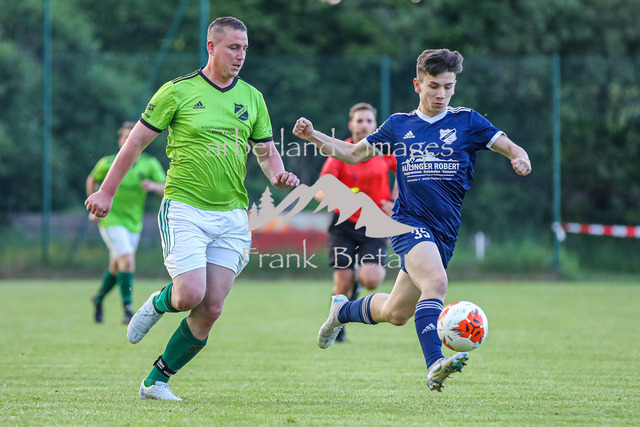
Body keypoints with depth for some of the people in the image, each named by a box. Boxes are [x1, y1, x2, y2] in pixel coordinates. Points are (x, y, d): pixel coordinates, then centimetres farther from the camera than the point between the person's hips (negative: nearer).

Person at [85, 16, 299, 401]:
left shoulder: (252, 98, 10)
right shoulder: (179, 91, -3)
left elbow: (266, 151, 16)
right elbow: (137, 141, 3)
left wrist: (278, 175, -7)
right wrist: (107, 191, 4)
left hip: (231, 214, 4)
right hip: (185, 208, -4)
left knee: (211, 310, -4)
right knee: (191, 295, -19)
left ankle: (156, 381, 9)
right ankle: (158, 304, 18)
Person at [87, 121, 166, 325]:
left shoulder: (150, 164, -4)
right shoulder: (108, 163, -8)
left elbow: (168, 190, -10)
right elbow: (92, 180, 12)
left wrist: (153, 186, -31)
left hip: (133, 224, 4)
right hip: (110, 221, -4)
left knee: (116, 267, 15)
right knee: (128, 259, -22)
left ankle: (99, 298, 42)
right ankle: (127, 310, -19)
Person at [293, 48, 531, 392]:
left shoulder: (466, 122, 6)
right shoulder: (398, 125, 8)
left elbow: (509, 147, 2)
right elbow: (353, 153, 18)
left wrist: (520, 159, -21)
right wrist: (313, 137, 5)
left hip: (445, 232, 3)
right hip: (409, 223, -3)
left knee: (394, 314, 10)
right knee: (435, 282, -32)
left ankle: (343, 310, 40)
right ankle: (435, 365, -42)